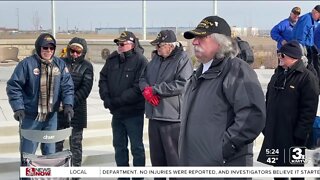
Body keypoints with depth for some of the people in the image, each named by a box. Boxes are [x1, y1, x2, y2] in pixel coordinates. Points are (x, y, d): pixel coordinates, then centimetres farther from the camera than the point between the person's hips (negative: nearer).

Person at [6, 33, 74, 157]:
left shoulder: (60, 65, 3)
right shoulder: (27, 64, -10)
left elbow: (67, 86, 3)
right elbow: (13, 87, -9)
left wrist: (68, 104, -13)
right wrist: (18, 108, -19)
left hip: (51, 117, 4)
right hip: (30, 117, -4)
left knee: (50, 151, 13)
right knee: (28, 152, 2)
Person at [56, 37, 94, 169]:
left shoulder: (87, 66, 0)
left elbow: (85, 88, -8)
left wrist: (71, 101, -18)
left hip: (77, 108, -2)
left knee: (75, 143, 6)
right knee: (57, 141, 8)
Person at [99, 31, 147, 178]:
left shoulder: (140, 61, -12)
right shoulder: (112, 59, 7)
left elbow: (138, 88, -19)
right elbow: (103, 79, 8)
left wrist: (117, 101, -19)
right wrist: (106, 98, -8)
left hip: (133, 112, -6)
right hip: (116, 112, 6)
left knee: (136, 148, 3)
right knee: (119, 146, 15)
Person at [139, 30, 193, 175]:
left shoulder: (182, 59, -9)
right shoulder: (156, 58, 15)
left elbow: (182, 84, -20)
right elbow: (143, 77, 18)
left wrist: (155, 89, -17)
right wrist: (146, 89, -6)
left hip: (172, 118, -7)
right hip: (154, 116, 8)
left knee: (174, 158, -1)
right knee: (156, 156, 18)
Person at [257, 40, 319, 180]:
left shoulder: (307, 77, -12)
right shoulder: (277, 74, 12)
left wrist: (300, 134, -18)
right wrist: (265, 124, 14)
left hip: (292, 135, -7)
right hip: (273, 133, 7)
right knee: (277, 164, 16)